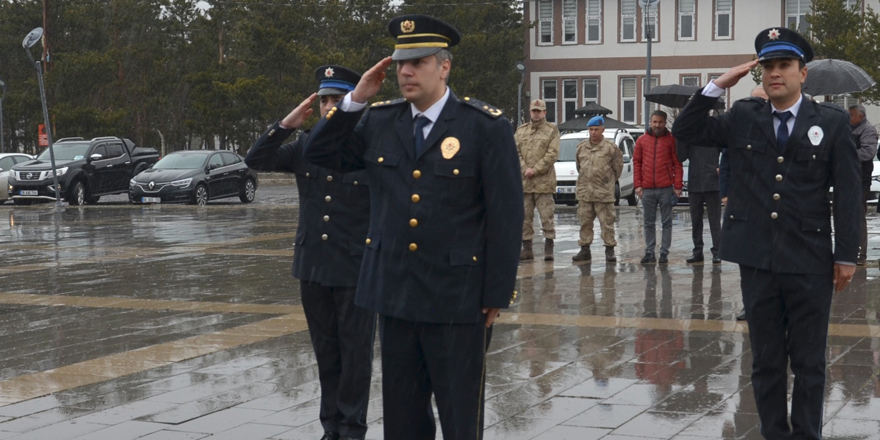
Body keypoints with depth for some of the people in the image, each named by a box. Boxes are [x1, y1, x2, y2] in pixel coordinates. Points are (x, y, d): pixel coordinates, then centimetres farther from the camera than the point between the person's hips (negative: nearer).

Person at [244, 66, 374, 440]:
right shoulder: (305, 145, 6)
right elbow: (256, 160, 3)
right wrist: (287, 124, -8)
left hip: (356, 269, -5)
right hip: (312, 267, 5)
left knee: (355, 352, 5)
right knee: (325, 352, 14)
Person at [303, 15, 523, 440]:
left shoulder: (486, 127, -8)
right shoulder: (379, 122, 6)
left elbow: (506, 217, -8)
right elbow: (322, 153, 12)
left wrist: (497, 295, -9)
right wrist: (355, 99, 0)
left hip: (457, 297, -4)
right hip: (394, 292, 5)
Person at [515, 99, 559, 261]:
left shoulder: (552, 131, 2)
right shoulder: (521, 131, 15)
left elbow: (552, 154, -7)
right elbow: (515, 152, 7)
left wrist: (535, 170, -14)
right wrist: (525, 169, -9)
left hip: (544, 181, -4)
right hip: (523, 181, 4)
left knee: (546, 216, -4)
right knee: (524, 217, 6)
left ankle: (549, 249, 1)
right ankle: (527, 249, 13)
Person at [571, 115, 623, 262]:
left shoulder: (610, 147, -4)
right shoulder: (581, 147, 9)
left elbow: (617, 166, 4)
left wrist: (609, 181, 11)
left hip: (604, 192, -4)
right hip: (584, 192, 4)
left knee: (607, 222, -1)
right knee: (585, 222, 7)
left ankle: (609, 250, 4)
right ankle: (584, 249, 14)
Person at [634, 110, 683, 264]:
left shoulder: (671, 140, 2)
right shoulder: (642, 140, 8)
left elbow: (677, 164, 0)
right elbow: (636, 163, 9)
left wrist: (677, 186, -6)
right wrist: (638, 185, 1)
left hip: (666, 188, -2)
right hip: (647, 189, 2)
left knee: (666, 222, 3)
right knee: (649, 223, 7)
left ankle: (664, 253, 7)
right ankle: (649, 252, 13)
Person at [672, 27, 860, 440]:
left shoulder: (831, 123, -1)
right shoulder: (743, 118, 7)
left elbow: (848, 193, -2)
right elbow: (686, 131, 6)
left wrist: (847, 255, -5)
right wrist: (718, 85, -4)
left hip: (810, 262, -2)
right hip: (757, 260, 2)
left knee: (808, 362, 6)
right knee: (765, 359, 11)